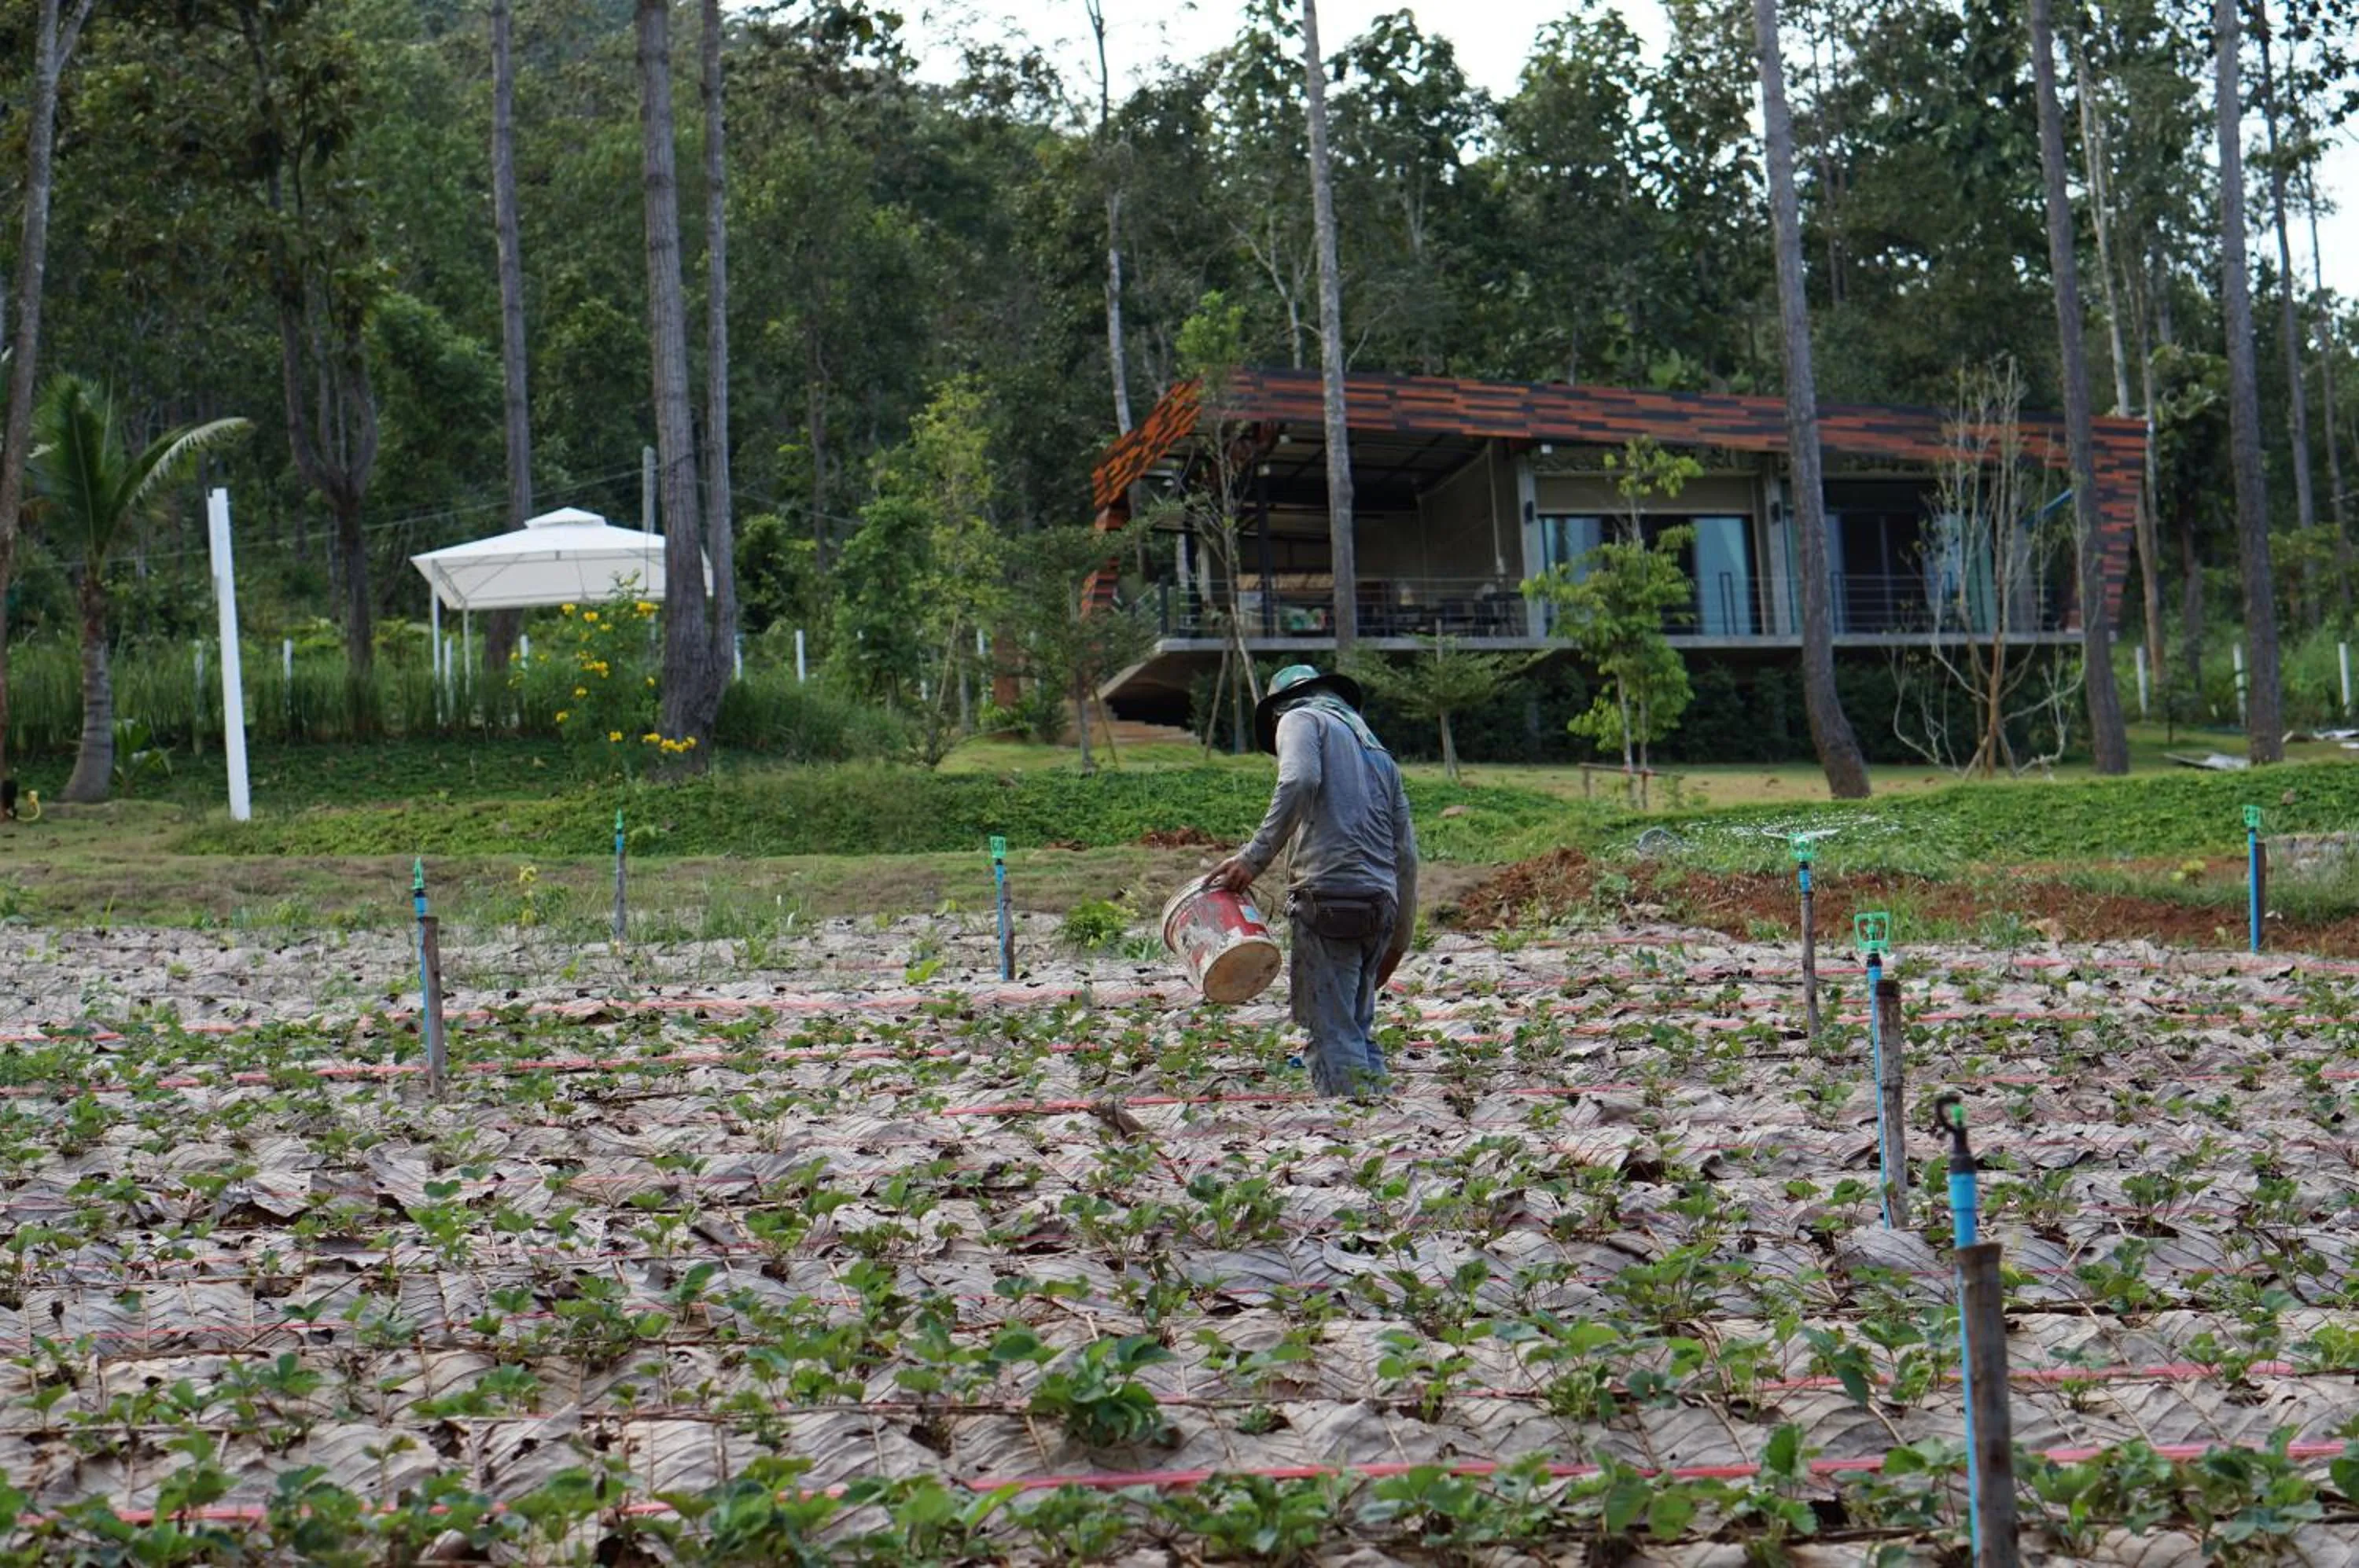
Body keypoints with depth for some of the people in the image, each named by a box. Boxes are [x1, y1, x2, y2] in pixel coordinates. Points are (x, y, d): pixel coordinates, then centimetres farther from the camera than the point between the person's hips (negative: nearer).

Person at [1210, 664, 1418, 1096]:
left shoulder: (1301, 719, 9)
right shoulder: (1377, 750, 28)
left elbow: (1299, 783, -15)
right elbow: (1406, 853, 23)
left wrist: (1254, 858, -14)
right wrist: (1399, 938, 26)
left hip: (1329, 895, -7)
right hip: (1380, 903, 7)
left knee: (1332, 1031, -9)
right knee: (1358, 1028, 13)